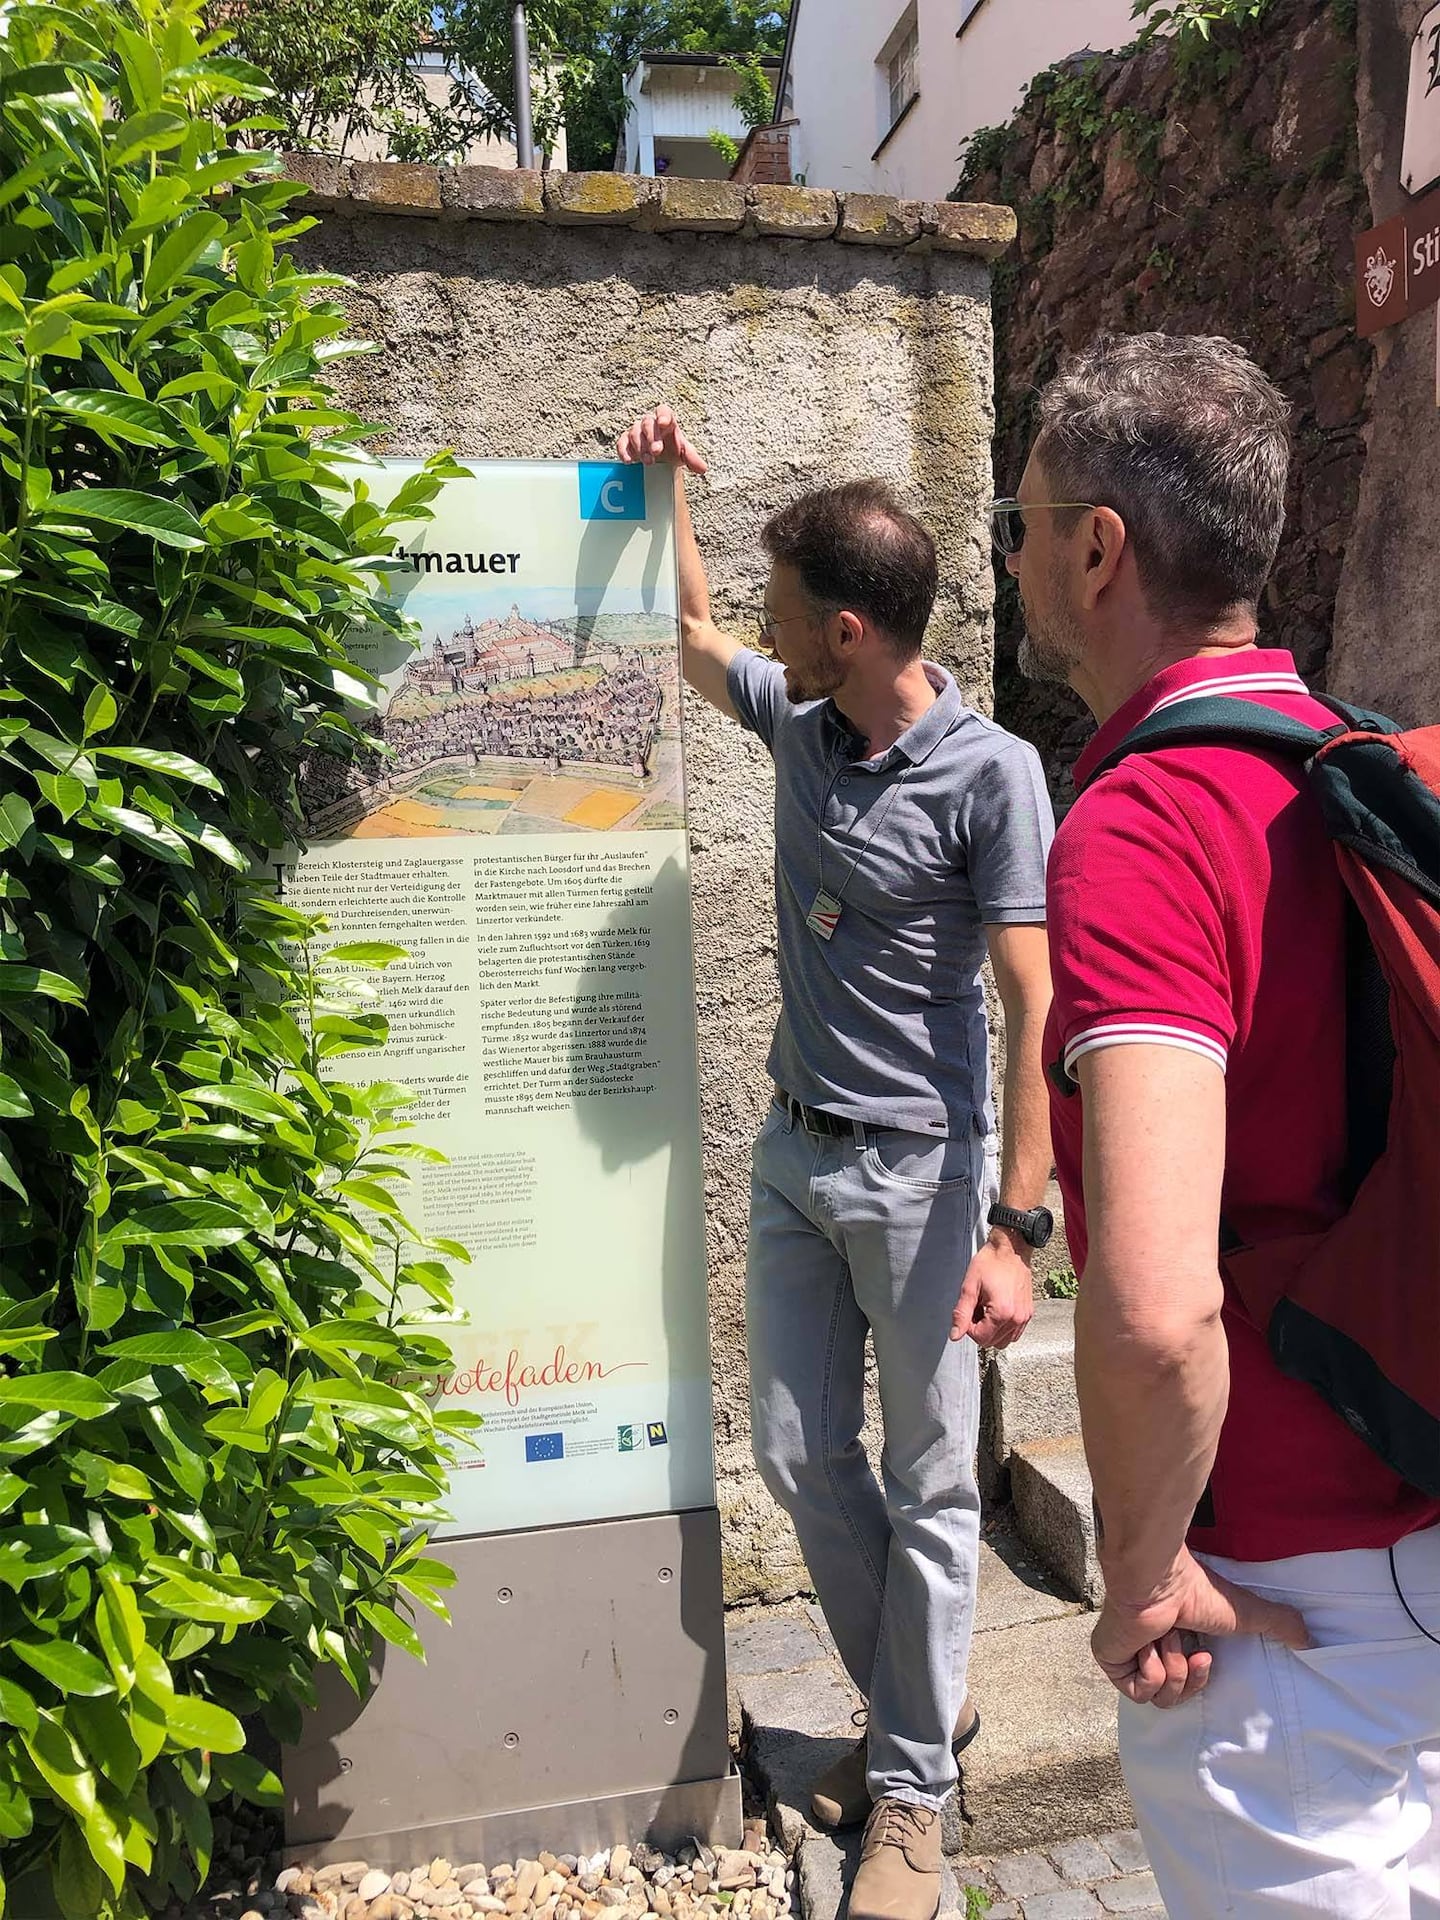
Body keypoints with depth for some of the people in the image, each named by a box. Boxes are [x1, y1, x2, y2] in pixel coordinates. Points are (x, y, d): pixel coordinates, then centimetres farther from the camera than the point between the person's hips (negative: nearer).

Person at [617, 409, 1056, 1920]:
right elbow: (689, 638, 25)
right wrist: (663, 486, 17)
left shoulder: (988, 774, -16)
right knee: (802, 1459, 15)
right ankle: (920, 1702, 39)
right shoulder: (798, 722, 3)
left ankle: (911, 1788, 30)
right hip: (793, 1155, 7)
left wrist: (1015, 1228, -21)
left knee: (928, 1492, 9)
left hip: (919, 1174, -7)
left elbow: (1032, 1006, -18)